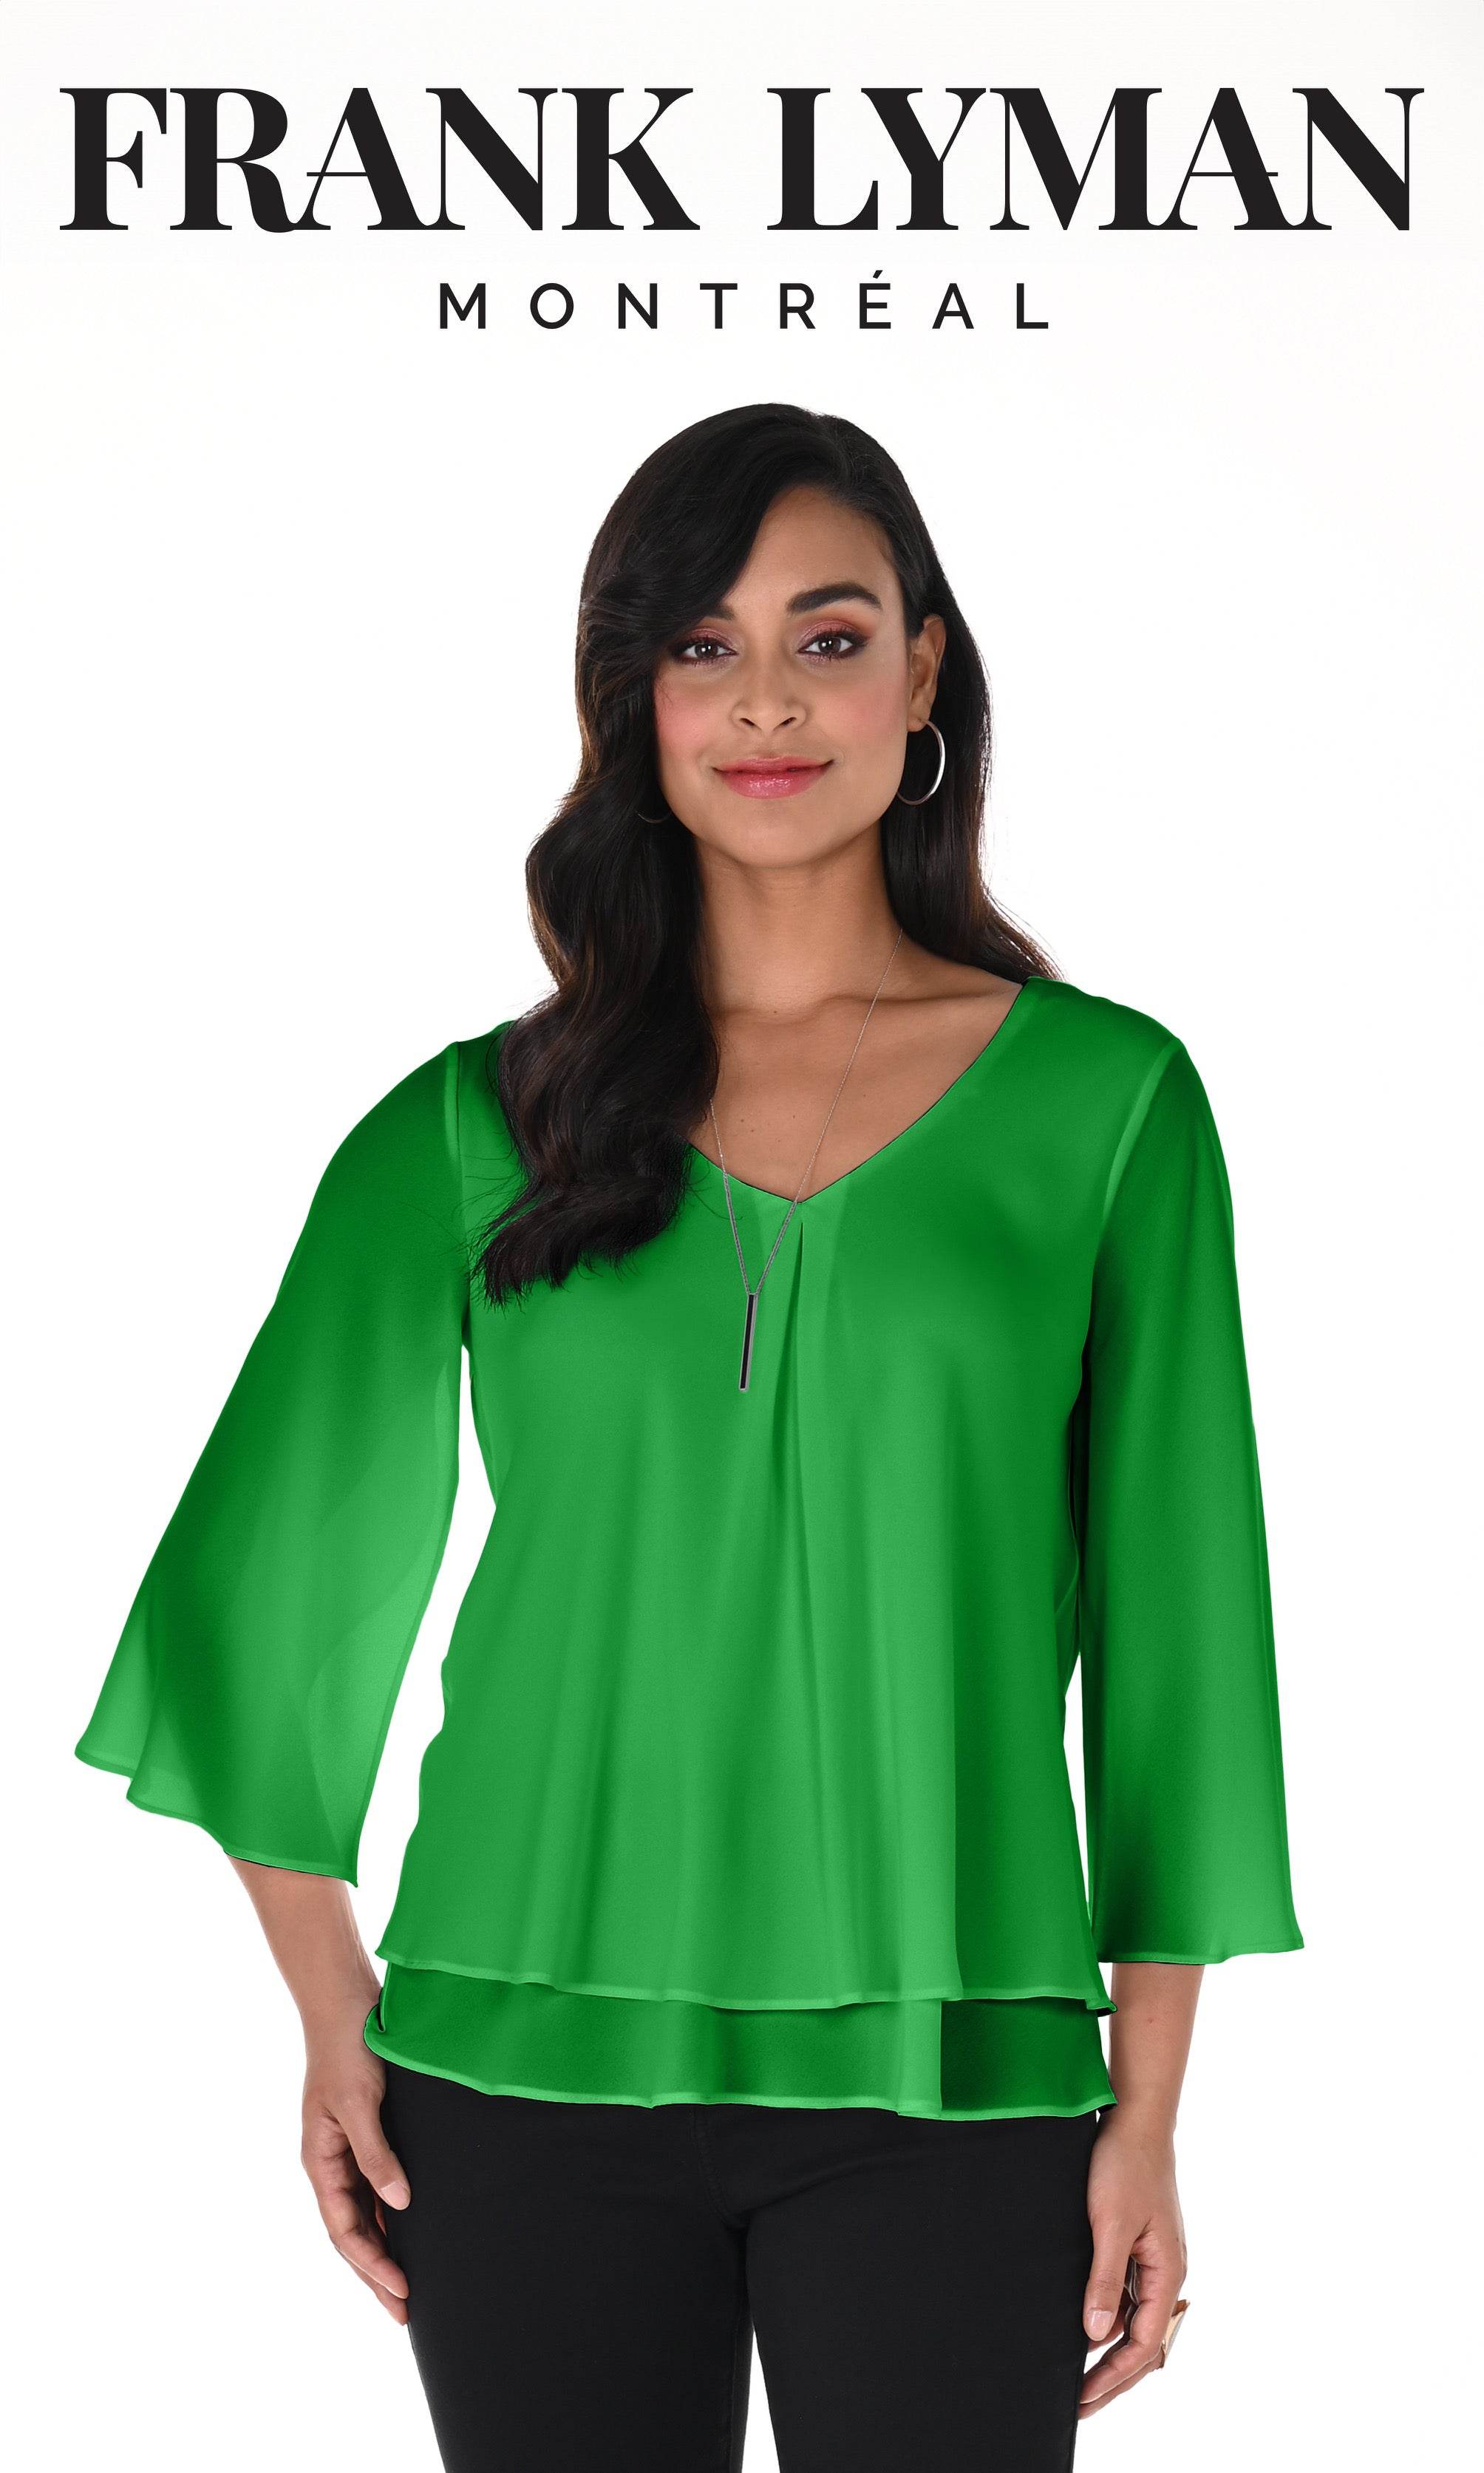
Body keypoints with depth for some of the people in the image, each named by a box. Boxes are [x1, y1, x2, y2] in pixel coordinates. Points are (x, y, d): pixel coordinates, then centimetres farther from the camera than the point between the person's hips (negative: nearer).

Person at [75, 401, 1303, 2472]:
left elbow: (1170, 1617, 3)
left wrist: (1148, 2109, 0)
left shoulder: (1106, 1098, 2)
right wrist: (332, 2019, 3)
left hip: (941, 2080, -1)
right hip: (534, 2053, 1)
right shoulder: (478, 1125, 5)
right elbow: (283, 1580, 9)